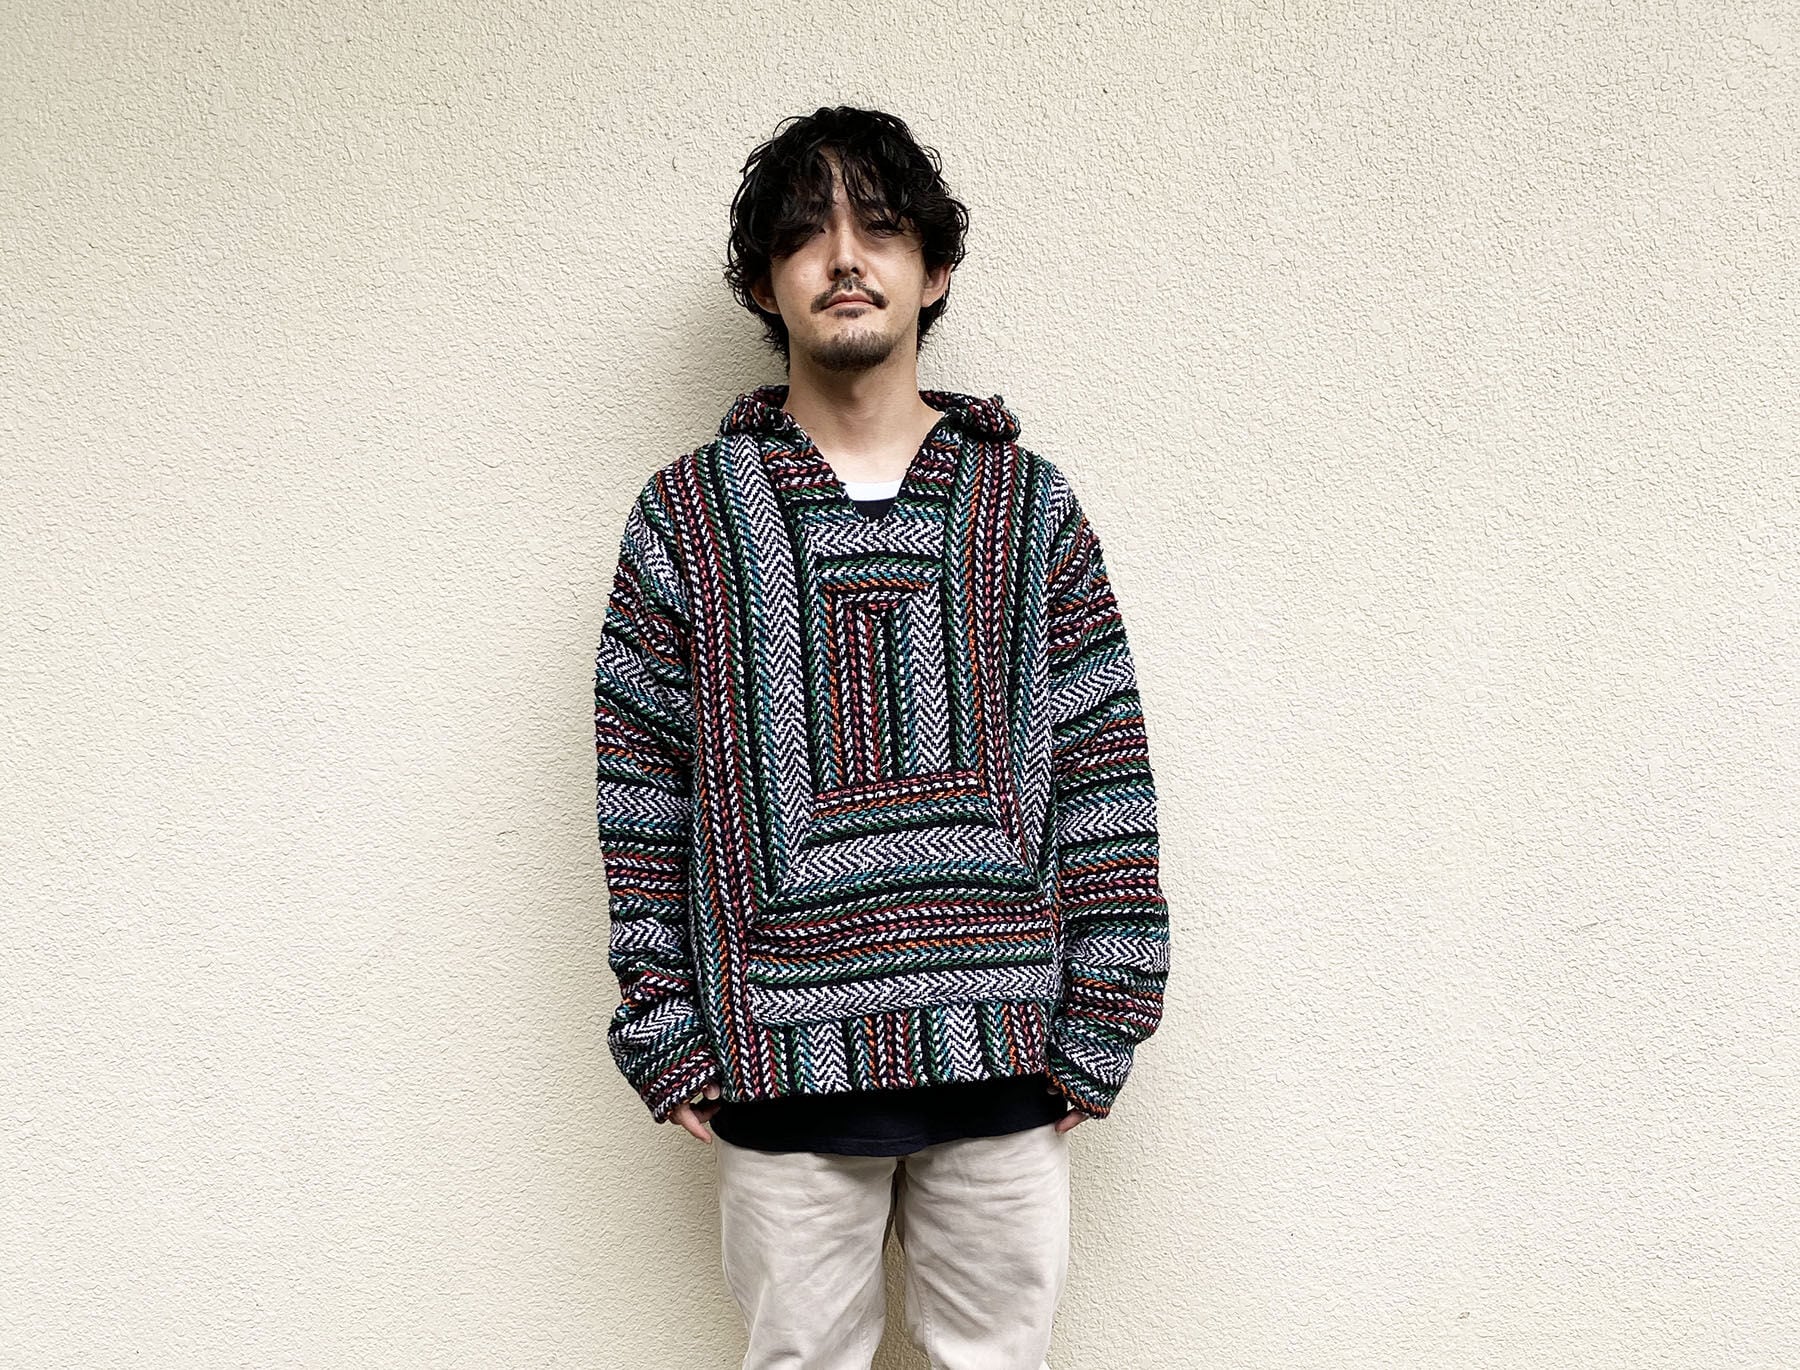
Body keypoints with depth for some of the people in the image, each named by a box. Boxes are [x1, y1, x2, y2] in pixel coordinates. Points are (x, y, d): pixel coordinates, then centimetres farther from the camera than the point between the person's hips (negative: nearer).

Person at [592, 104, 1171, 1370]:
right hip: (781, 1071, 0)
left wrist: (1096, 1030, -1)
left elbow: (1105, 774, 3)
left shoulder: (1031, 507, 5)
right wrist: (666, 1035, 0)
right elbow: (642, 792, 3)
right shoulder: (688, 516, 4)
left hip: (1003, 1063, 1)